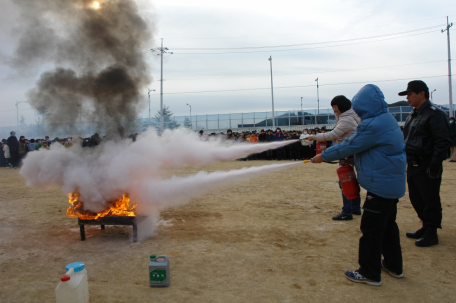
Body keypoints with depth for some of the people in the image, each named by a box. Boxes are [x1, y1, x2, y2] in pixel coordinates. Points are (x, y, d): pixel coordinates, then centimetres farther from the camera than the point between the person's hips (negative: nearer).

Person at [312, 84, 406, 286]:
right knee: (388, 225, 21)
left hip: (381, 184, -10)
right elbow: (354, 143, 15)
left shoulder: (373, 125, -22)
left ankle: (370, 273, 11)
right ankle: (393, 265, 34)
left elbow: (349, 146, -17)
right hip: (392, 183, 11)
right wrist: (329, 154, 12)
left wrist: (324, 156, -4)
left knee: (371, 229, 0)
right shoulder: (387, 120, 12)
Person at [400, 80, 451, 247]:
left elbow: (442, 142, -17)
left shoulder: (434, 114, -12)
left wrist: (435, 166, -21)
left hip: (426, 166, -9)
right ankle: (426, 227, 30)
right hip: (413, 164, 9)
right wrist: (407, 160, 17)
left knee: (430, 201, 1)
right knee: (416, 198, 15)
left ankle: (431, 234, 13)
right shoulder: (412, 115, 15)